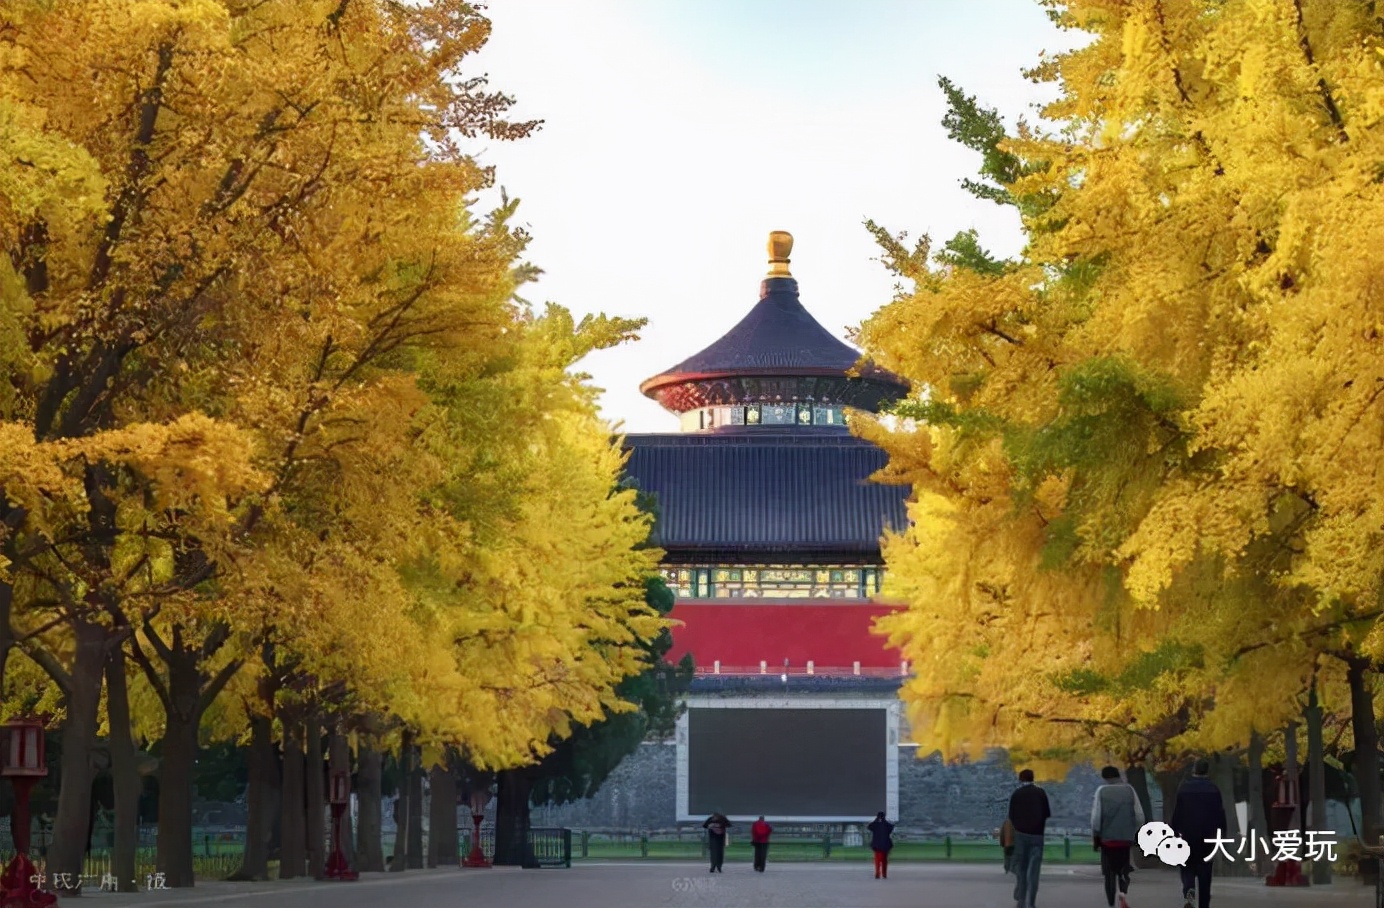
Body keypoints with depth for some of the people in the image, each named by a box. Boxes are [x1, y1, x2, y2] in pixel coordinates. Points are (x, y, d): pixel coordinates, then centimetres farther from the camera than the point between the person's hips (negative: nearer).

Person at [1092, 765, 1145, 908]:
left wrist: (1096, 837, 0)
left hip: (1107, 838, -1)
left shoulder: (1101, 791, -3)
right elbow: (1139, 815, 2)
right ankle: (1123, 892, -17)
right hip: (1125, 838, 1)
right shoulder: (1129, 790, 4)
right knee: (1123, 869, 12)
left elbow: (1096, 816, -7)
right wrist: (1136, 833, 16)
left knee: (1109, 872, 8)